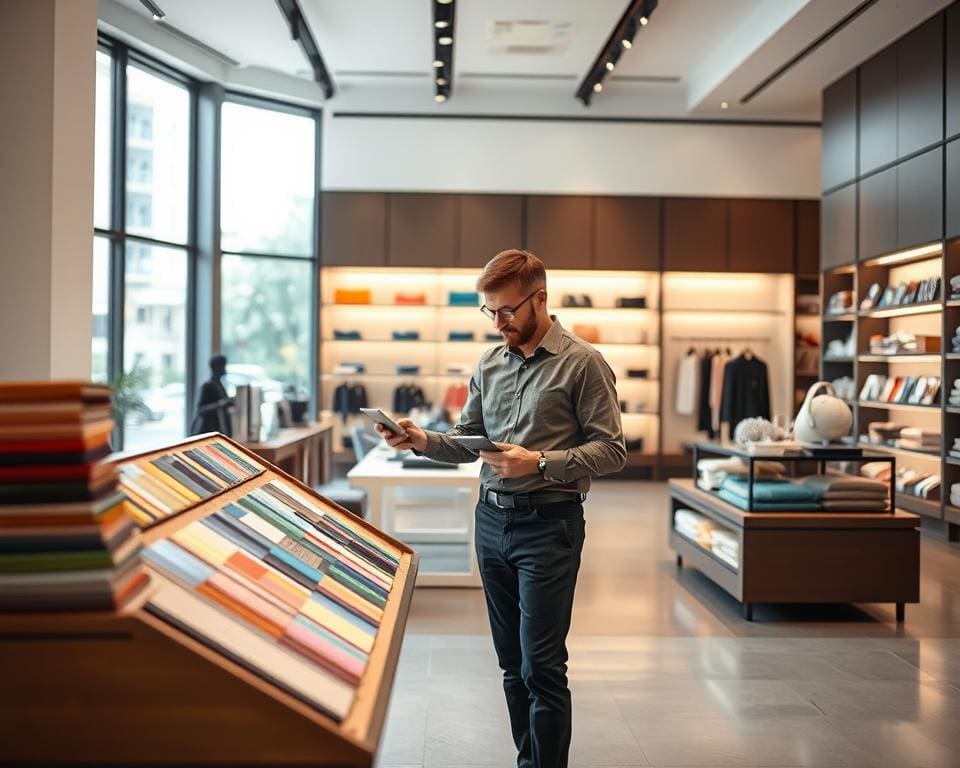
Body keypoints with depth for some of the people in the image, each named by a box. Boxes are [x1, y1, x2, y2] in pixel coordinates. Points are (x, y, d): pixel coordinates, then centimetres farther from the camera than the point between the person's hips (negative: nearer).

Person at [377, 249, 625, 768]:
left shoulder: (583, 364, -6)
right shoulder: (489, 365, 11)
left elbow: (611, 450, -10)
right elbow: (466, 442, 14)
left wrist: (541, 463, -22)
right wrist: (423, 440, -5)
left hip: (548, 524, -6)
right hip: (492, 519, 6)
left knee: (541, 665, -5)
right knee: (512, 662, 14)